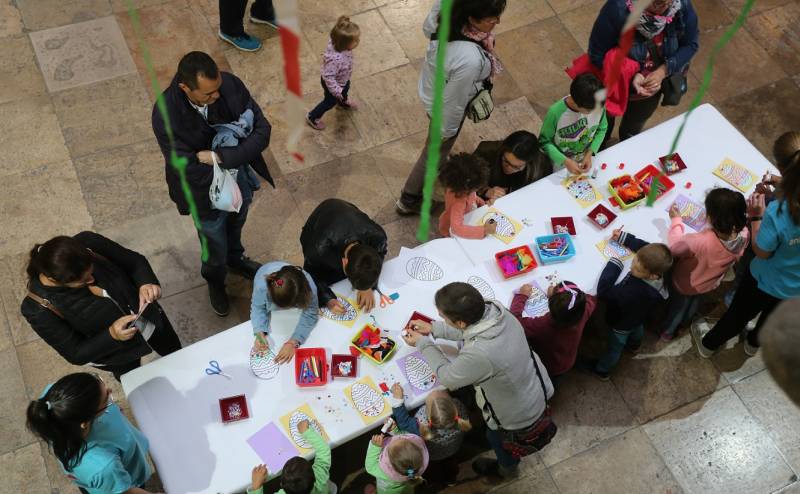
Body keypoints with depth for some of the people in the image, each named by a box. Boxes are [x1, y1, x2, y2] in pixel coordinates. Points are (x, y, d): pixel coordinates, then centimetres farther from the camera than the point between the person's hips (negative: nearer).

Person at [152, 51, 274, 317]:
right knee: (215, 245, 22)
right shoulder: (165, 115, -36)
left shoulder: (230, 84, -28)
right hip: (206, 192, -3)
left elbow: (262, 130, -25)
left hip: (239, 175, 4)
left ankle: (236, 259, 68)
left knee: (235, 225, 34)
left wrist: (220, 156, -33)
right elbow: (191, 171, -33)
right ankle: (215, 280, 58)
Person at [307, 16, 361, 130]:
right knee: (330, 101, 22)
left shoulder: (336, 43, -27)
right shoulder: (335, 59, -50)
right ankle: (312, 117, 47)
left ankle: (344, 103, 71)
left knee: (345, 91, 36)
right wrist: (337, 91, -26)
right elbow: (329, 77, -37)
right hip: (335, 84, -7)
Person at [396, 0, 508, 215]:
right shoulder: (470, 60, -46)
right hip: (444, 107, -7)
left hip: (431, 85, 7)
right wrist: (447, 130, -10)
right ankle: (408, 201, 45)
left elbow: (427, 28, -2)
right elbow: (453, 101, -29)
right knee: (435, 152, 22)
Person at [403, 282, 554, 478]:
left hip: (520, 417, -6)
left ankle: (507, 468, 62)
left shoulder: (479, 354, -45)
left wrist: (423, 343, -10)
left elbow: (448, 377, -22)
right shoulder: (494, 309, -25)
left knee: (498, 438, 29)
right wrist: (434, 328, 3)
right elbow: (473, 329, 1)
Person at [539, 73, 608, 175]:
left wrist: (589, 154, -17)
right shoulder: (555, 113, -34)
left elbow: (602, 129, -5)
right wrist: (565, 161, -29)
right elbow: (544, 142, -20)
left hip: (587, 159, 3)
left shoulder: (598, 105, -24)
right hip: (561, 166, -3)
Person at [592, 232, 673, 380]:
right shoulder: (656, 265, -35)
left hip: (621, 324, -6)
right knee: (637, 329, 39)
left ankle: (601, 371, 51)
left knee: (615, 347, 23)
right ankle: (634, 345, 73)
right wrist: (623, 237, -22)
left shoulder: (633, 291, -53)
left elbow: (603, 291, -49)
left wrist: (614, 264, -41)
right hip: (639, 315, 6)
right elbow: (645, 247, -16)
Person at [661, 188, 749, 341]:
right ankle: (686, 320, 66)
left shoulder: (701, 241, -48)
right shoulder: (744, 234, -32)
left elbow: (674, 247, -29)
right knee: (695, 300, 38)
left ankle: (668, 331, 55)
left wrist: (676, 220, -16)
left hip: (686, 283, -4)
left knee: (678, 305, 28)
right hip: (709, 282, 4)